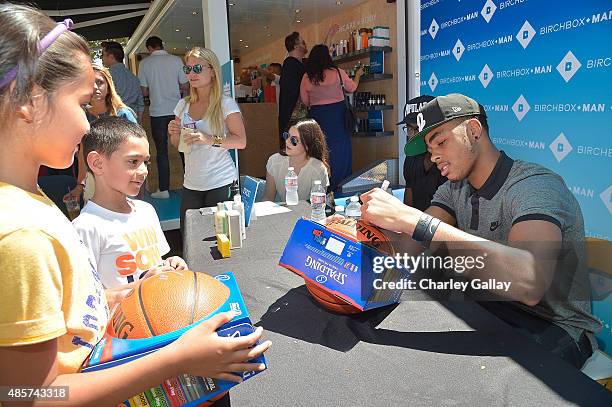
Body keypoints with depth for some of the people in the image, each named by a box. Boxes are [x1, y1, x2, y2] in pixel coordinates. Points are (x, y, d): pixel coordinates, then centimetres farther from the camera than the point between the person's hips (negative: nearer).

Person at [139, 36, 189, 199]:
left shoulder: (145, 63, 0)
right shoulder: (176, 60, 0)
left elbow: (144, 91, 2)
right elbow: (185, 86, 1)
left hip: (158, 112, -1)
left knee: (161, 151, 5)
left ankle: (164, 189, 7)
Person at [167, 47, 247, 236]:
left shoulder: (225, 104, -6)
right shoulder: (183, 105, 10)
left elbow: (241, 141, -12)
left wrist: (210, 139, -24)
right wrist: (174, 133, -4)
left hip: (221, 183, -5)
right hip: (191, 184, 5)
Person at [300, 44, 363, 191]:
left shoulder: (306, 77, -2)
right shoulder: (337, 72, -6)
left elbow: (304, 100, 4)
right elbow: (351, 88, 8)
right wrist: (358, 74, 26)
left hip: (317, 116, 2)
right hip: (337, 115, -2)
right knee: (340, 149, 8)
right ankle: (339, 186, 12)